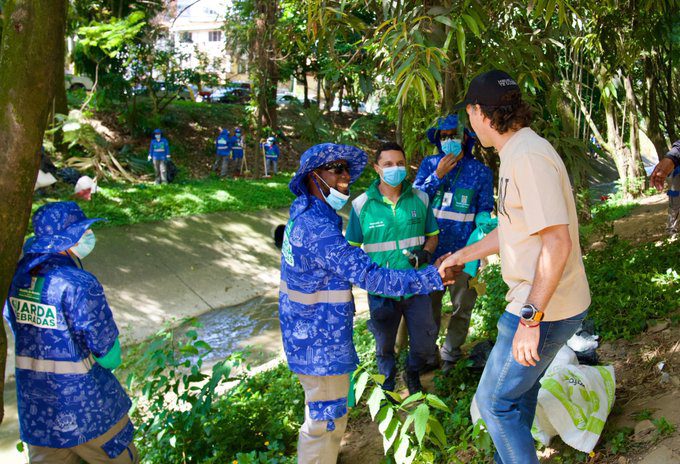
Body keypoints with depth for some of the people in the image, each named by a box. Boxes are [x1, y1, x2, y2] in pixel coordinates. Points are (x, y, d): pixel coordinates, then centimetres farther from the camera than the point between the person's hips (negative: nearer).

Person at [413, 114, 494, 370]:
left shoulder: (481, 171, -1)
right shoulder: (429, 164, 4)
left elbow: (484, 213, 3)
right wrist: (438, 175, -14)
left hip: (463, 252, -1)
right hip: (430, 250, 2)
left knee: (462, 306, 9)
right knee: (428, 303, 13)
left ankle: (450, 354, 29)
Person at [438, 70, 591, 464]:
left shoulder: (529, 156, -22)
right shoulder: (518, 153, 12)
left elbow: (557, 242, -28)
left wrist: (531, 317, -27)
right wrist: (461, 256, 29)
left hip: (545, 308, -10)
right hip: (537, 301, 10)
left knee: (495, 401, 3)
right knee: (520, 390, 24)